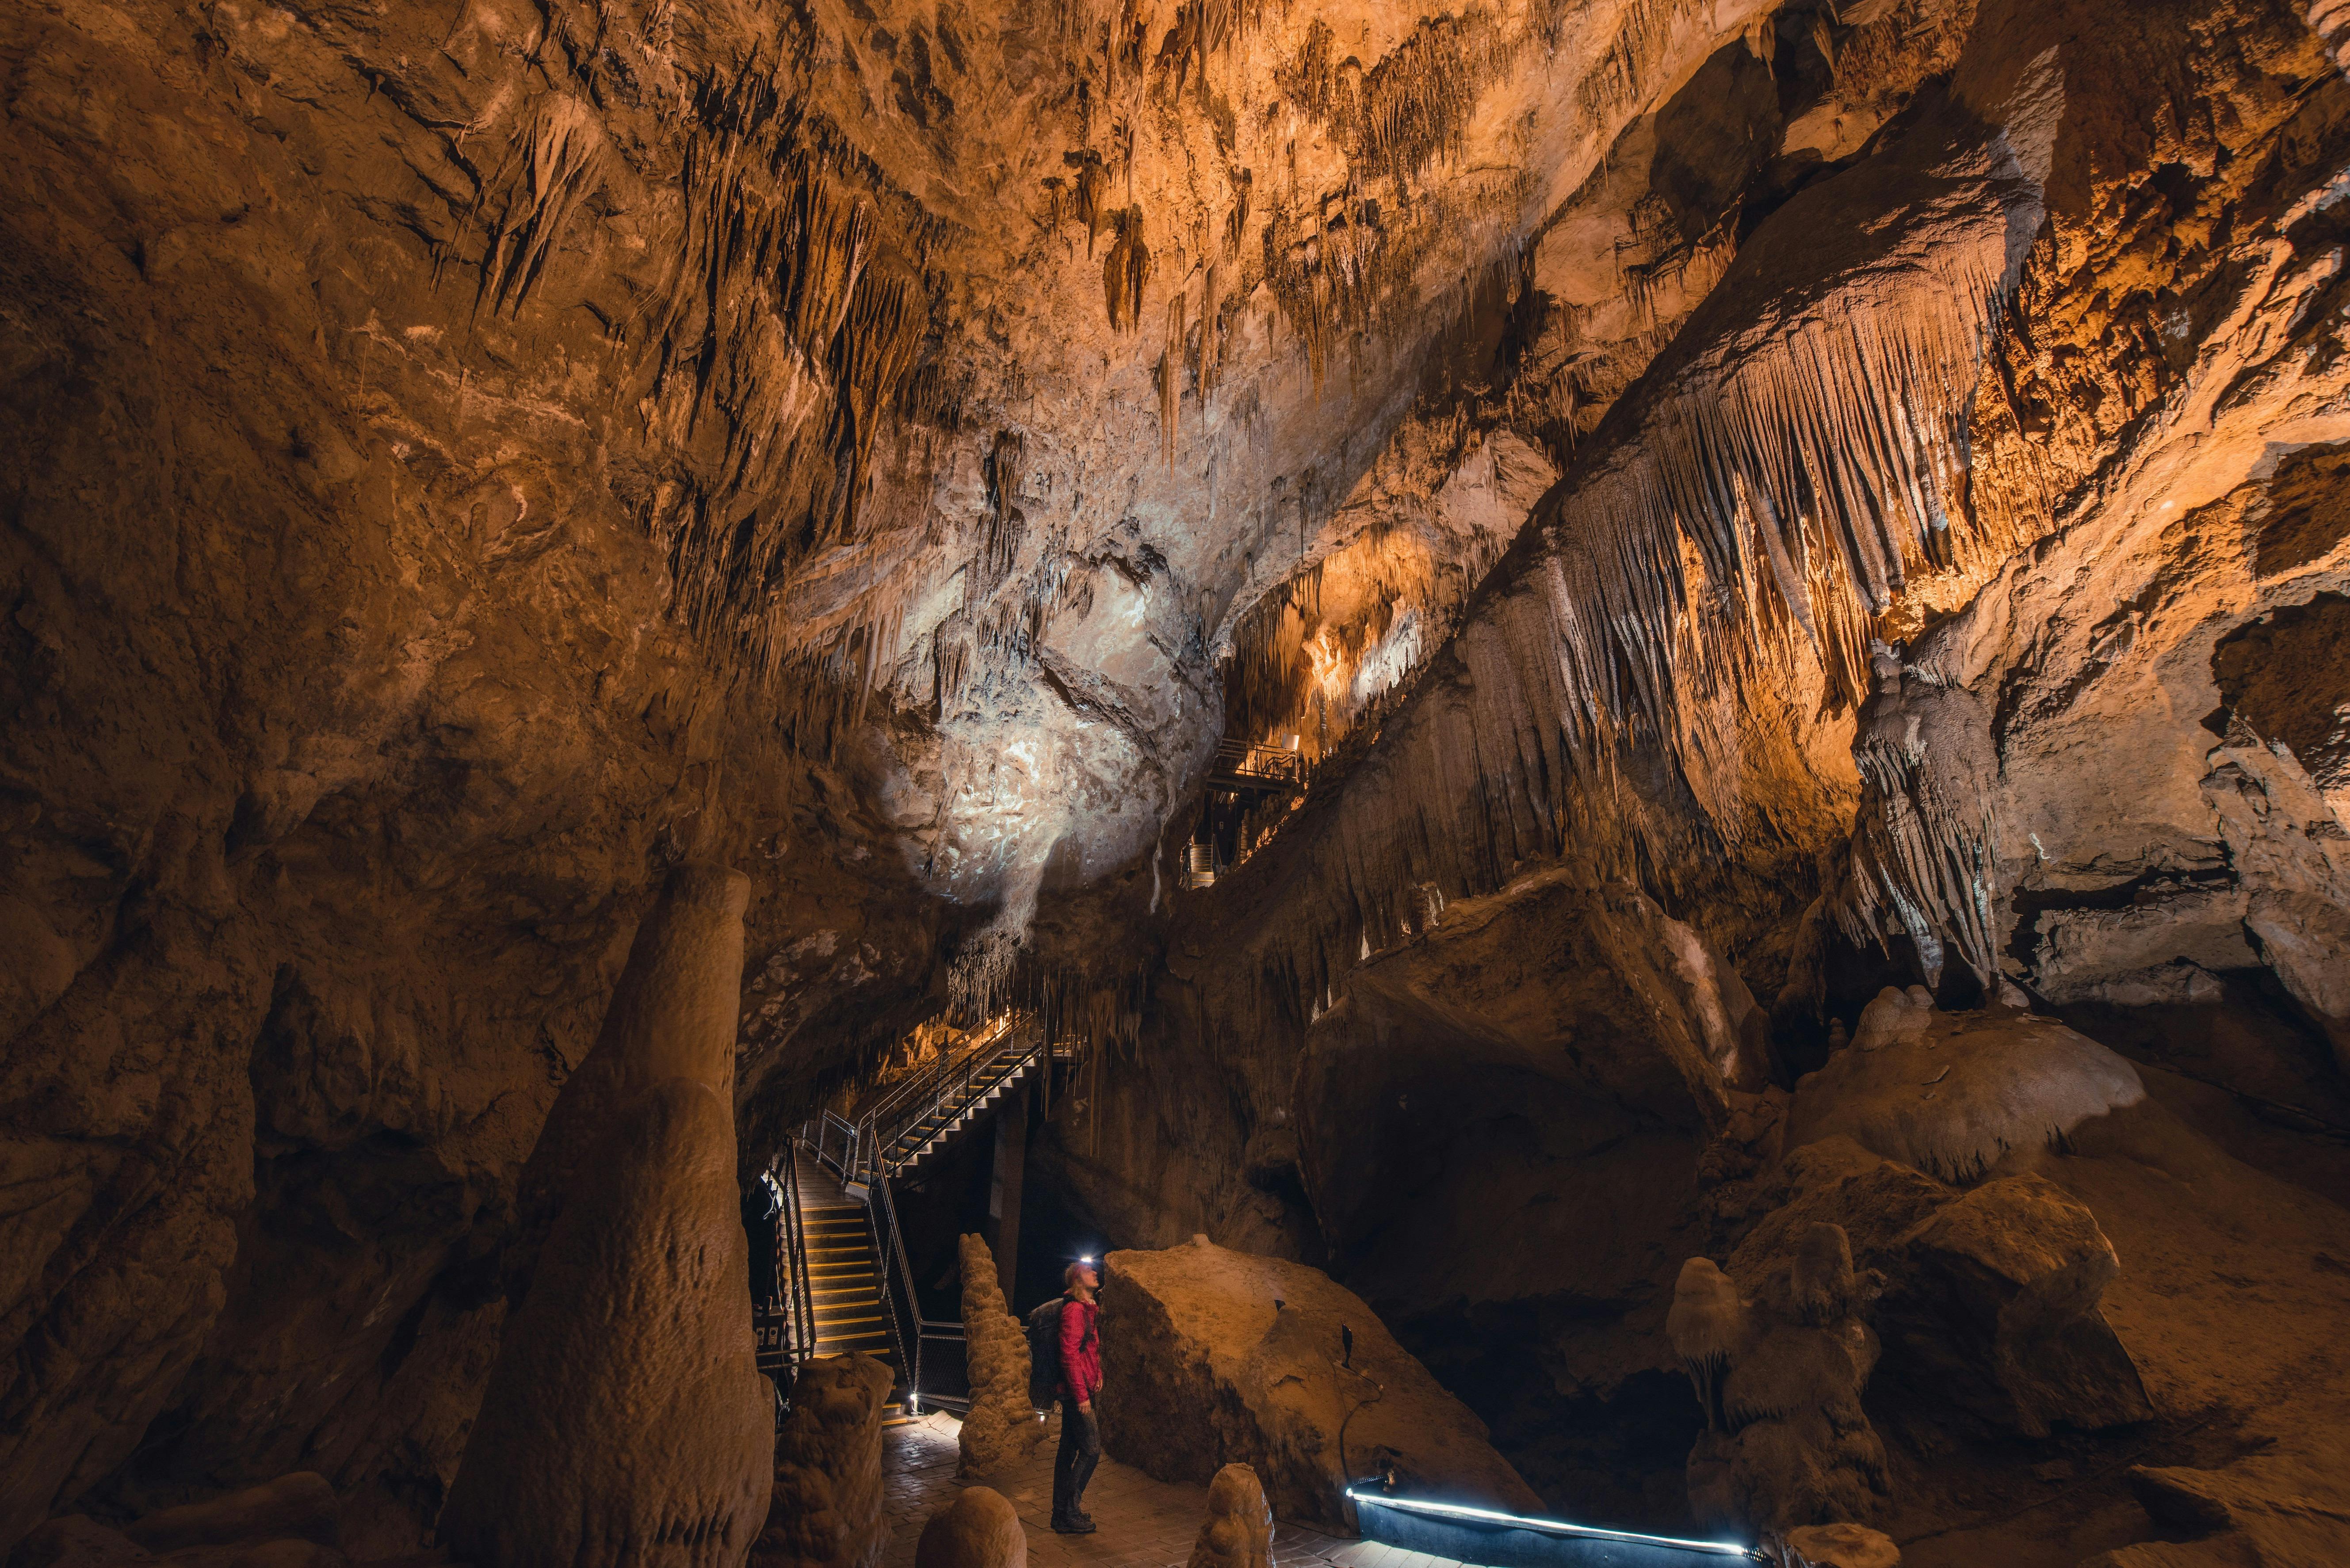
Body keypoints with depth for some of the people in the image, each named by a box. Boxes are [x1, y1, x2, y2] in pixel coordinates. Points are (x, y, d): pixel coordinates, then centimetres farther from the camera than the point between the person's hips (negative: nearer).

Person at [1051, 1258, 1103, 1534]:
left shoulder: (1089, 1309, 14)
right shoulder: (1075, 1310, -17)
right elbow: (1070, 1356, -21)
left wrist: (1097, 1376, 11)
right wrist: (1082, 1395, -21)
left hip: (1074, 1393, 9)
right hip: (1077, 1391, -9)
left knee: (1069, 1450, 13)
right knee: (1091, 1449, -6)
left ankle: (1062, 1514, 20)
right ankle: (1070, 1511, 2)